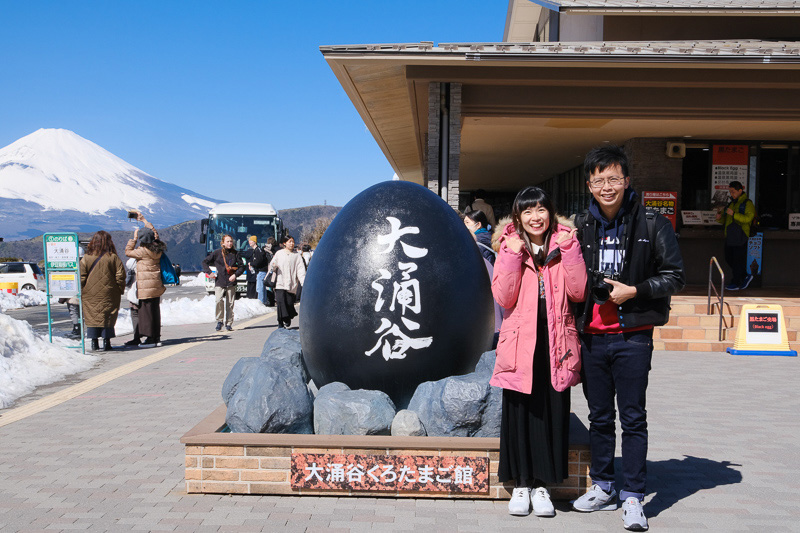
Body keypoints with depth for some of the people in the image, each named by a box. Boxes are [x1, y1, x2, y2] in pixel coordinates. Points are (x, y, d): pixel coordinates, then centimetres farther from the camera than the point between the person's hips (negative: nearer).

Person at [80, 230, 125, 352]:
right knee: (108, 317, 5)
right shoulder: (113, 257, -5)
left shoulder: (86, 258, -2)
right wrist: (120, 291, 7)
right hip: (108, 295, -1)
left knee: (92, 316, 9)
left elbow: (81, 278, -1)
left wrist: (81, 292, 7)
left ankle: (94, 342, 8)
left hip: (90, 295, 1)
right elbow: (120, 277, -4)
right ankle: (106, 341, 3)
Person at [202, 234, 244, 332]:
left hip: (231, 283, 2)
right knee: (219, 301, -19)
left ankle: (228, 324, 10)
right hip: (219, 283, -2)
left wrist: (235, 275, -4)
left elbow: (242, 266, 13)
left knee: (230, 304, 1)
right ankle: (219, 321, -3)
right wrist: (209, 272, -3)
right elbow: (205, 262, 11)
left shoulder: (235, 253, 8)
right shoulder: (217, 253, 4)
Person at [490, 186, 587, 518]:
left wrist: (569, 251, -11)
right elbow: (503, 298, -8)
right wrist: (513, 257, -15)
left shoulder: (563, 245, 7)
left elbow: (578, 292, -5)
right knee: (519, 411, 4)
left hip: (555, 342, 1)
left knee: (552, 410, 5)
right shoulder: (509, 247, 3)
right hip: (521, 341, -1)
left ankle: (541, 483, 18)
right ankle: (521, 483, 18)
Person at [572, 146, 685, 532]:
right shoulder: (580, 226, 7)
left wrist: (633, 291, -12)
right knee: (599, 416, 13)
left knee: (633, 418, 1)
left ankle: (632, 497, 10)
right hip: (591, 335, 4)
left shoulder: (652, 225, -2)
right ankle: (603, 488, 26)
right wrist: (590, 286, -1)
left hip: (633, 336, -3)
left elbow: (674, 276, -2)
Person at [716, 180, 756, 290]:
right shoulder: (732, 203, 20)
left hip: (740, 237, -8)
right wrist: (720, 217, 4)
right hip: (730, 236, 8)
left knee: (739, 260, -3)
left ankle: (736, 283, 4)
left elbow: (748, 218, -19)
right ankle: (745, 276, 24)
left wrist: (733, 214, -26)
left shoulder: (747, 203, -5)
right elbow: (726, 220, 26)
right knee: (729, 259, 10)